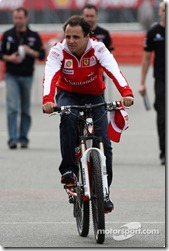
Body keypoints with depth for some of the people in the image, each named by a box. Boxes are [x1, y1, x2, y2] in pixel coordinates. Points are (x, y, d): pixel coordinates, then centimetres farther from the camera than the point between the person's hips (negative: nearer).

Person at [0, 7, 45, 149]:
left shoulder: (34, 36, 4)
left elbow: (42, 55, 2)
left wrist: (30, 51, -16)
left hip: (27, 77, 1)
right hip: (12, 76, -1)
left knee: (26, 109, 5)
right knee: (12, 108, -12)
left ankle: (23, 138, 13)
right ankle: (13, 139, -16)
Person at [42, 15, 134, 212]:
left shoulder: (98, 49, -23)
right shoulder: (58, 51, -22)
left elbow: (114, 71, -38)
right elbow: (50, 76, -38)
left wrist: (126, 92, -57)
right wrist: (48, 100, -58)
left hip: (94, 96, 1)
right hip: (68, 94, -1)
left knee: (104, 143, -10)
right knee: (69, 118, -36)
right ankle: (68, 169, -25)